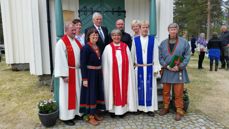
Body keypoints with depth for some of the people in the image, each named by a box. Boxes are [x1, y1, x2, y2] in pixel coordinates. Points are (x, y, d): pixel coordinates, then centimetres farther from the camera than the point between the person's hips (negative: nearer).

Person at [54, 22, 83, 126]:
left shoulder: (77, 41, 11)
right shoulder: (62, 42, -12)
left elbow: (82, 55, 13)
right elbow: (61, 60, -17)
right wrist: (64, 75, -21)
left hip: (77, 71, 7)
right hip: (68, 72, -7)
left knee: (77, 93, 15)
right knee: (68, 94, 2)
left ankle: (76, 112, 30)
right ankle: (66, 117, 15)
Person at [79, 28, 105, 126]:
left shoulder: (98, 47, 9)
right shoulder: (86, 48, -13)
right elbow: (83, 64, -16)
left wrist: (100, 73, 13)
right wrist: (84, 78, -20)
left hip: (98, 73, 8)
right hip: (90, 74, -8)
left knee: (97, 93, 14)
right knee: (90, 94, 1)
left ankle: (95, 113, 29)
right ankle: (89, 116, 16)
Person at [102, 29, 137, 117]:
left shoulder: (125, 47, 6)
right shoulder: (108, 48, 0)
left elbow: (129, 62, 5)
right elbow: (105, 63, 1)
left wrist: (129, 73, -2)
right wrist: (106, 74, -4)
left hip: (124, 74, 2)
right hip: (112, 74, -2)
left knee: (123, 89, 7)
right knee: (113, 89, 4)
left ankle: (122, 109, 18)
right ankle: (112, 109, 16)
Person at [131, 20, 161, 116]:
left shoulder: (153, 40, 2)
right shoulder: (135, 40, 2)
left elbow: (155, 55, 1)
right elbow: (132, 54, 6)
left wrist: (156, 68, -3)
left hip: (150, 68, 0)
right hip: (139, 68, 0)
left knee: (150, 88, 4)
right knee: (139, 87, 7)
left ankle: (150, 108, 15)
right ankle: (140, 107, 19)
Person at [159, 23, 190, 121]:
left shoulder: (184, 42, 0)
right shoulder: (163, 43, 7)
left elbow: (187, 57, -2)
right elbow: (160, 57, 4)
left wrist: (179, 67, -12)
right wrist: (166, 66, -9)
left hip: (179, 71, -2)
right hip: (166, 71, 3)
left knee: (178, 93, 4)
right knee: (166, 92, 12)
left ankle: (179, 111, 17)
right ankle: (166, 107, 29)